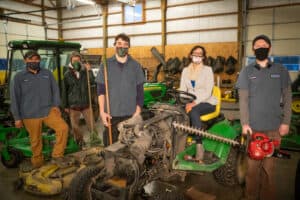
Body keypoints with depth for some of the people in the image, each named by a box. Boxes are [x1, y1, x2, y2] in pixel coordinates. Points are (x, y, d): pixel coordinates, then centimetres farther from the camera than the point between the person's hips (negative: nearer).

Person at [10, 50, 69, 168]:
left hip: (49, 111, 1)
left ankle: (57, 156, -1)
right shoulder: (19, 77, 0)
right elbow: (14, 98, 1)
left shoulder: (47, 74, 5)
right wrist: (17, 118, 1)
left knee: (63, 128, -17)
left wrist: (56, 105, -2)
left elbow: (55, 90, 10)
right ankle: (37, 163, 30)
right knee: (35, 141, 8)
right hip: (30, 115, -1)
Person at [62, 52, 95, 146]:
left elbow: (92, 82, -10)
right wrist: (65, 106, 3)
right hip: (73, 105, 0)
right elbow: (64, 91, 4)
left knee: (91, 123, 0)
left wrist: (89, 71, -21)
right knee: (75, 126, 8)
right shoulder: (67, 74, 2)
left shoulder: (85, 71, 4)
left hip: (86, 103, 0)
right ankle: (80, 141, 25)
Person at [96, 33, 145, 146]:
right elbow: (101, 90, 1)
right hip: (111, 114, -1)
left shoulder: (136, 66, 5)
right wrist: (102, 112, -6)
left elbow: (140, 91, 5)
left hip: (131, 114, 1)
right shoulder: (106, 65, 3)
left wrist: (138, 111, -1)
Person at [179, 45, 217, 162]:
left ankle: (199, 145, -34)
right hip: (191, 102, 4)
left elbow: (208, 91, -12)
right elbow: (182, 89, 6)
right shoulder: (185, 70, 13)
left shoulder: (207, 70, -1)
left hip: (207, 103, -3)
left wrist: (195, 102, -25)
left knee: (193, 111, -35)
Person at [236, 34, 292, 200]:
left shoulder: (280, 70, 8)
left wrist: (286, 122, 0)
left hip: (274, 127, 1)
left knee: (269, 165, 6)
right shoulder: (247, 71, 5)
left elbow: (287, 98, 7)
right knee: (253, 164, 5)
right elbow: (243, 99, 0)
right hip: (253, 126, 0)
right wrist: (244, 123, -7)